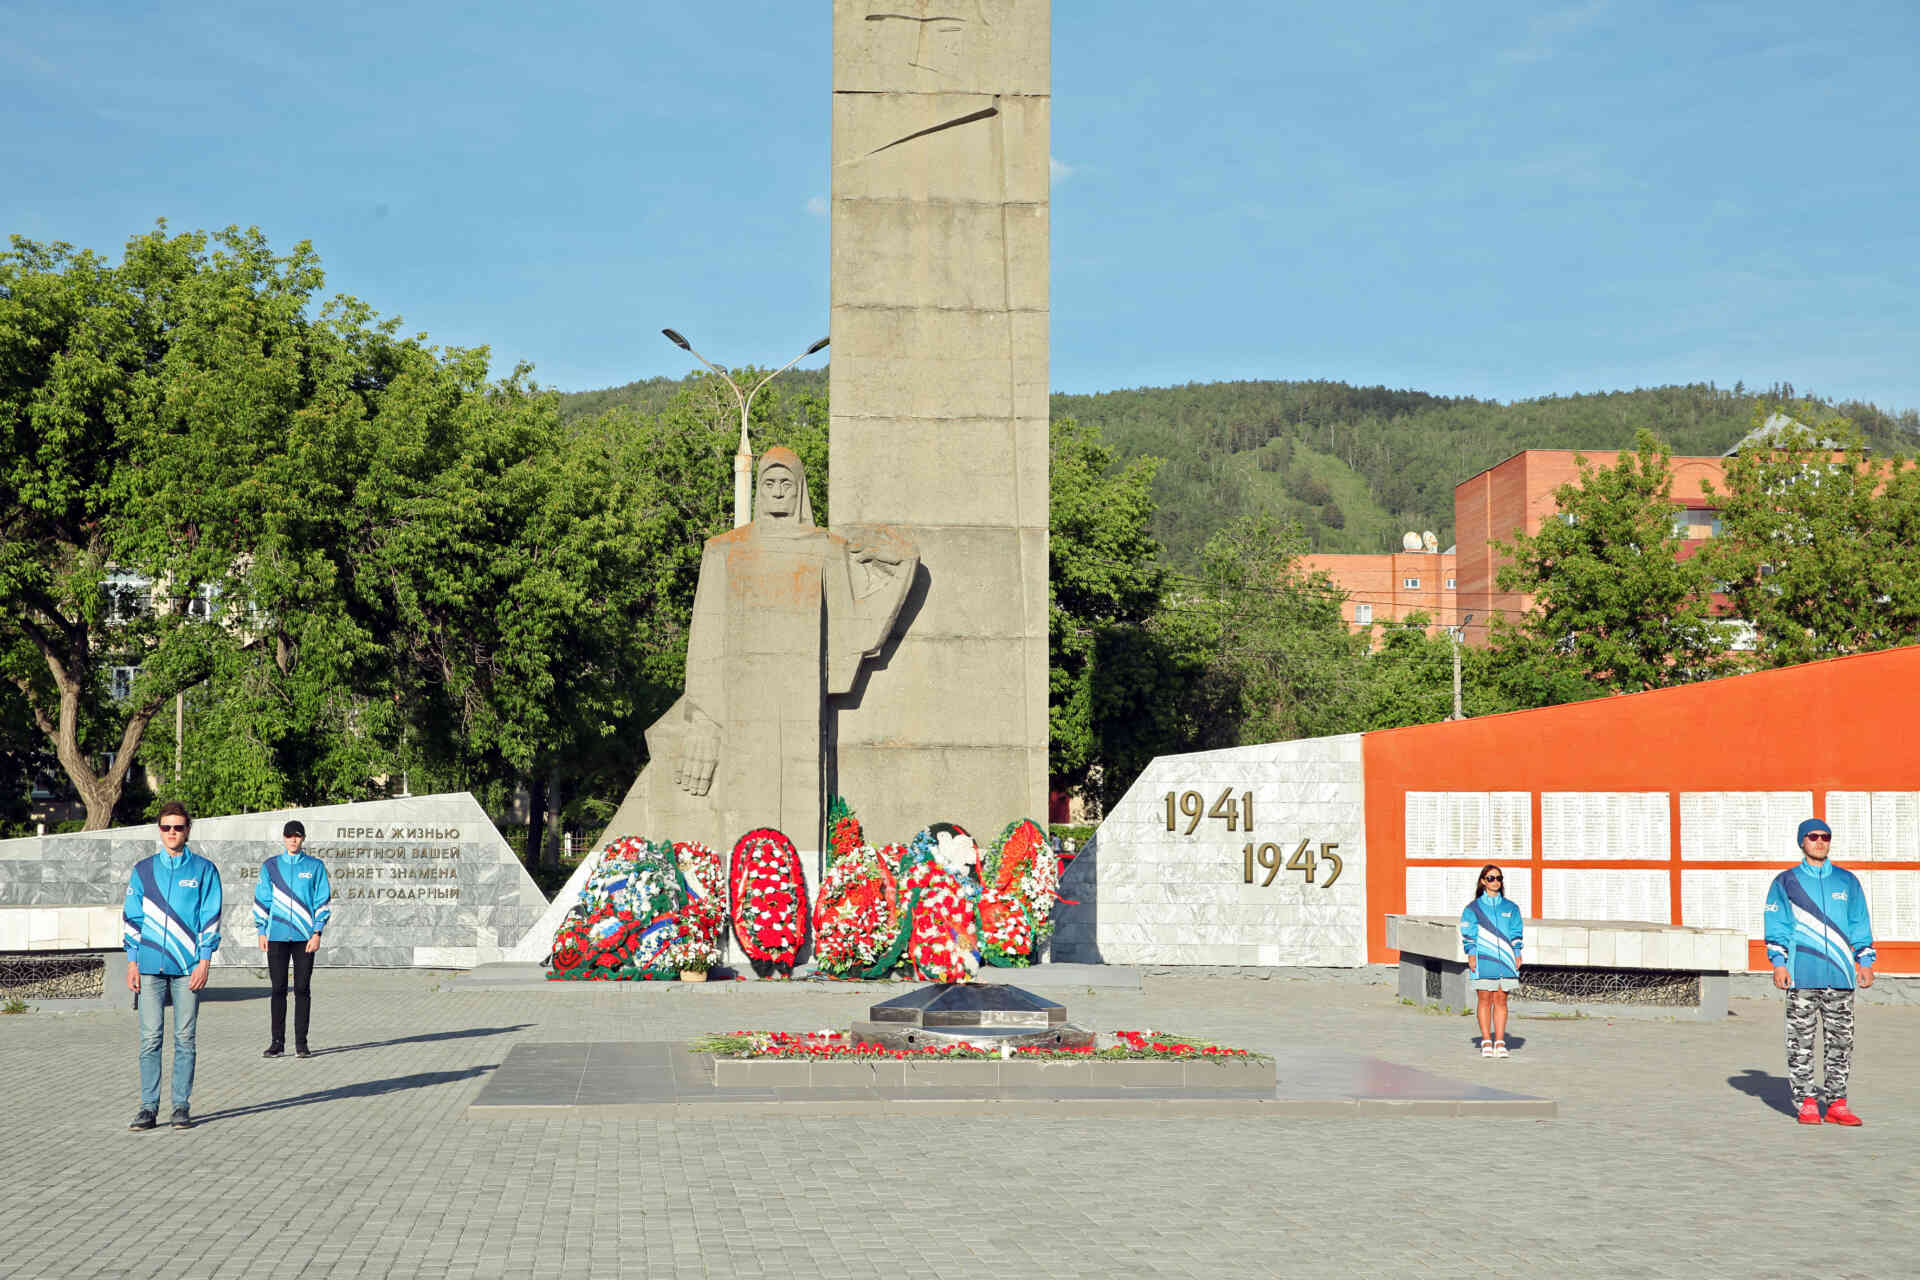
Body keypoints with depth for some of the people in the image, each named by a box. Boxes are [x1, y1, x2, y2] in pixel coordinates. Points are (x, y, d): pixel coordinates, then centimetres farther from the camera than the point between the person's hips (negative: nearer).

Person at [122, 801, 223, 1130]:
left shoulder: (204, 870, 5)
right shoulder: (143, 870, 11)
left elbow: (210, 917, 3)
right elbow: (131, 916, 12)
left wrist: (204, 961, -5)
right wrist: (132, 961, 5)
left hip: (188, 967, -1)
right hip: (150, 966, 2)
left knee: (185, 1038, 0)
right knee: (150, 1038, -1)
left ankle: (181, 1106, 6)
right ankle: (149, 1106, 4)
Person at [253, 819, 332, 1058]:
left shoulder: (315, 866, 7)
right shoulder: (270, 866, 11)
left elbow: (323, 901, 4)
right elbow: (261, 900, 12)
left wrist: (317, 932, -5)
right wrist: (261, 932, 4)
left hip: (305, 937, -1)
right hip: (277, 936, 1)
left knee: (302, 989, 0)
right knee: (278, 989, 2)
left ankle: (301, 1043, 4)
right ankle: (277, 1042, 7)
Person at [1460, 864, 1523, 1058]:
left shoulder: (1511, 907, 13)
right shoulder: (1474, 908, 6)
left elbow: (1515, 933, 15)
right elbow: (1468, 933, 3)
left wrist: (1517, 954, 7)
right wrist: (1471, 954, -5)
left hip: (1505, 961, 2)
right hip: (1483, 960, -2)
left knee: (1501, 1000, 2)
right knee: (1484, 1000, -2)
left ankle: (1500, 1042, 3)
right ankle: (1486, 1042, 2)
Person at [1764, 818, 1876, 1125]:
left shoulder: (1847, 881, 15)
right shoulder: (1785, 882, 8)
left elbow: (1860, 924, 16)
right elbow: (1776, 925, 4)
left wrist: (1865, 961, 7)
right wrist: (1778, 962, -5)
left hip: (1840, 973, 2)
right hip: (1802, 974, -2)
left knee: (1841, 1039, 1)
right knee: (1801, 1040, -3)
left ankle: (1837, 1102, 6)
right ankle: (1806, 1102, 2)